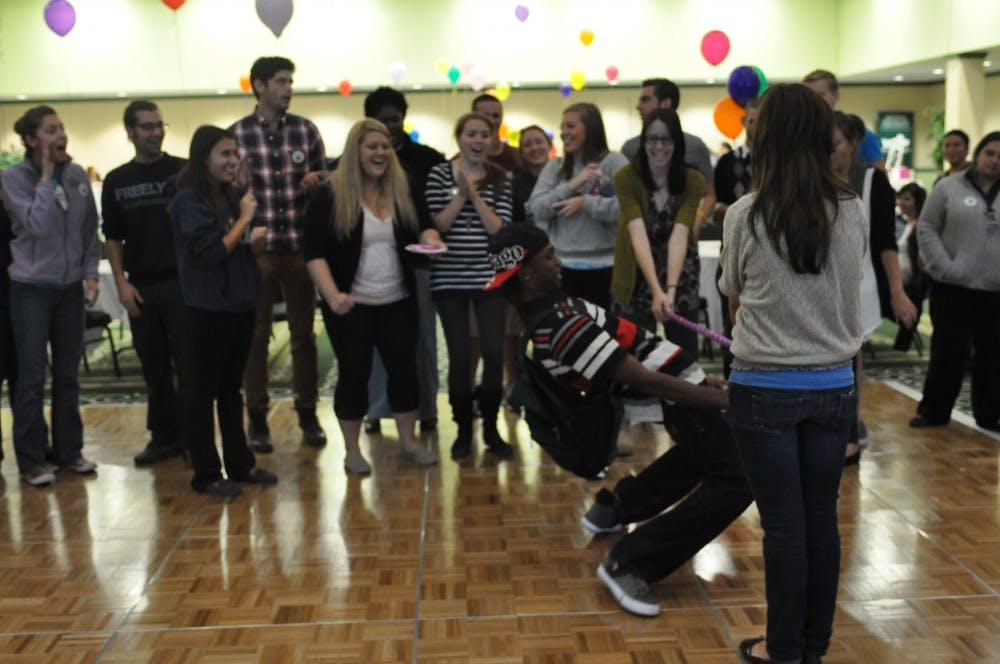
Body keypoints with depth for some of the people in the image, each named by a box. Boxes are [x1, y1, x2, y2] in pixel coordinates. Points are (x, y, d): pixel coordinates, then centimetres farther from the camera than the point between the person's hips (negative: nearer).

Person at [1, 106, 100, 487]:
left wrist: (90, 273, 1)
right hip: (31, 289, -4)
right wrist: (46, 177, -16)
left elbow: (90, 230, 9)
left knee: (68, 374, 11)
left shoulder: (78, 175, 2)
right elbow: (37, 224, -21)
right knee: (33, 376, 0)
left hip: (71, 287, 4)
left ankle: (69, 451, 23)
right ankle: (31, 462, 10)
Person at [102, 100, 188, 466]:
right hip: (141, 288, 3)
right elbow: (113, 237, 12)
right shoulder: (116, 181, 9)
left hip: (182, 282, -3)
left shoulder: (184, 171, 0)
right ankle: (164, 436, 21)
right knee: (154, 366, 10)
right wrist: (121, 282, 2)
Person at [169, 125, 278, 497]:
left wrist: (253, 239, 2)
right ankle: (206, 475, 11)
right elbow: (212, 252, -19)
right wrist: (245, 218, -12)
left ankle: (240, 465, 24)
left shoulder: (229, 194, 11)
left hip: (239, 305, 8)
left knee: (231, 389, 15)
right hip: (208, 309, -8)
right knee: (204, 392, 3)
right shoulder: (190, 199, -12)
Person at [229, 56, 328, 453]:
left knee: (304, 333, 8)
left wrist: (316, 181, -8)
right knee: (256, 336, 4)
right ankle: (257, 418, 15)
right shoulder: (237, 134, 1)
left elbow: (324, 180, 12)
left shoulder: (306, 130, 7)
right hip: (255, 248, -2)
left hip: (300, 245, 2)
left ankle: (308, 414, 19)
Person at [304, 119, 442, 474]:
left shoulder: (402, 191, 6)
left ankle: (408, 441, 24)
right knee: (354, 374, 2)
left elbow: (421, 227, 16)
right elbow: (315, 254, -12)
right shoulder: (329, 195, -7)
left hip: (398, 302, 4)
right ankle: (352, 451, 16)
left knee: (404, 368, 8)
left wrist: (429, 237, -9)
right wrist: (332, 295, -26)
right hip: (350, 305, -4)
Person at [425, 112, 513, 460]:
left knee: (494, 352, -3)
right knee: (459, 354, 3)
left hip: (489, 276, 1)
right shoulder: (439, 174, 3)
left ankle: (491, 427, 15)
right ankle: (463, 429, 17)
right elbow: (436, 225, -5)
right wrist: (460, 196, -15)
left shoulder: (499, 178, 5)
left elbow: (500, 228, -5)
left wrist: (475, 196, -13)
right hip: (449, 278, -1)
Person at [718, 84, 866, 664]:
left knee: (784, 523, 5)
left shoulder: (746, 215, -11)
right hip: (834, 385, 3)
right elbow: (849, 291, 11)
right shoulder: (855, 213, -2)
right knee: (822, 517, 13)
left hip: (765, 389, -3)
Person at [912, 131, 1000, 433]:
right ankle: (933, 410, 18)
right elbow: (926, 228, 0)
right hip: (952, 287, -2)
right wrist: (943, 267, -11)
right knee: (946, 351, 6)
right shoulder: (949, 187, 1)